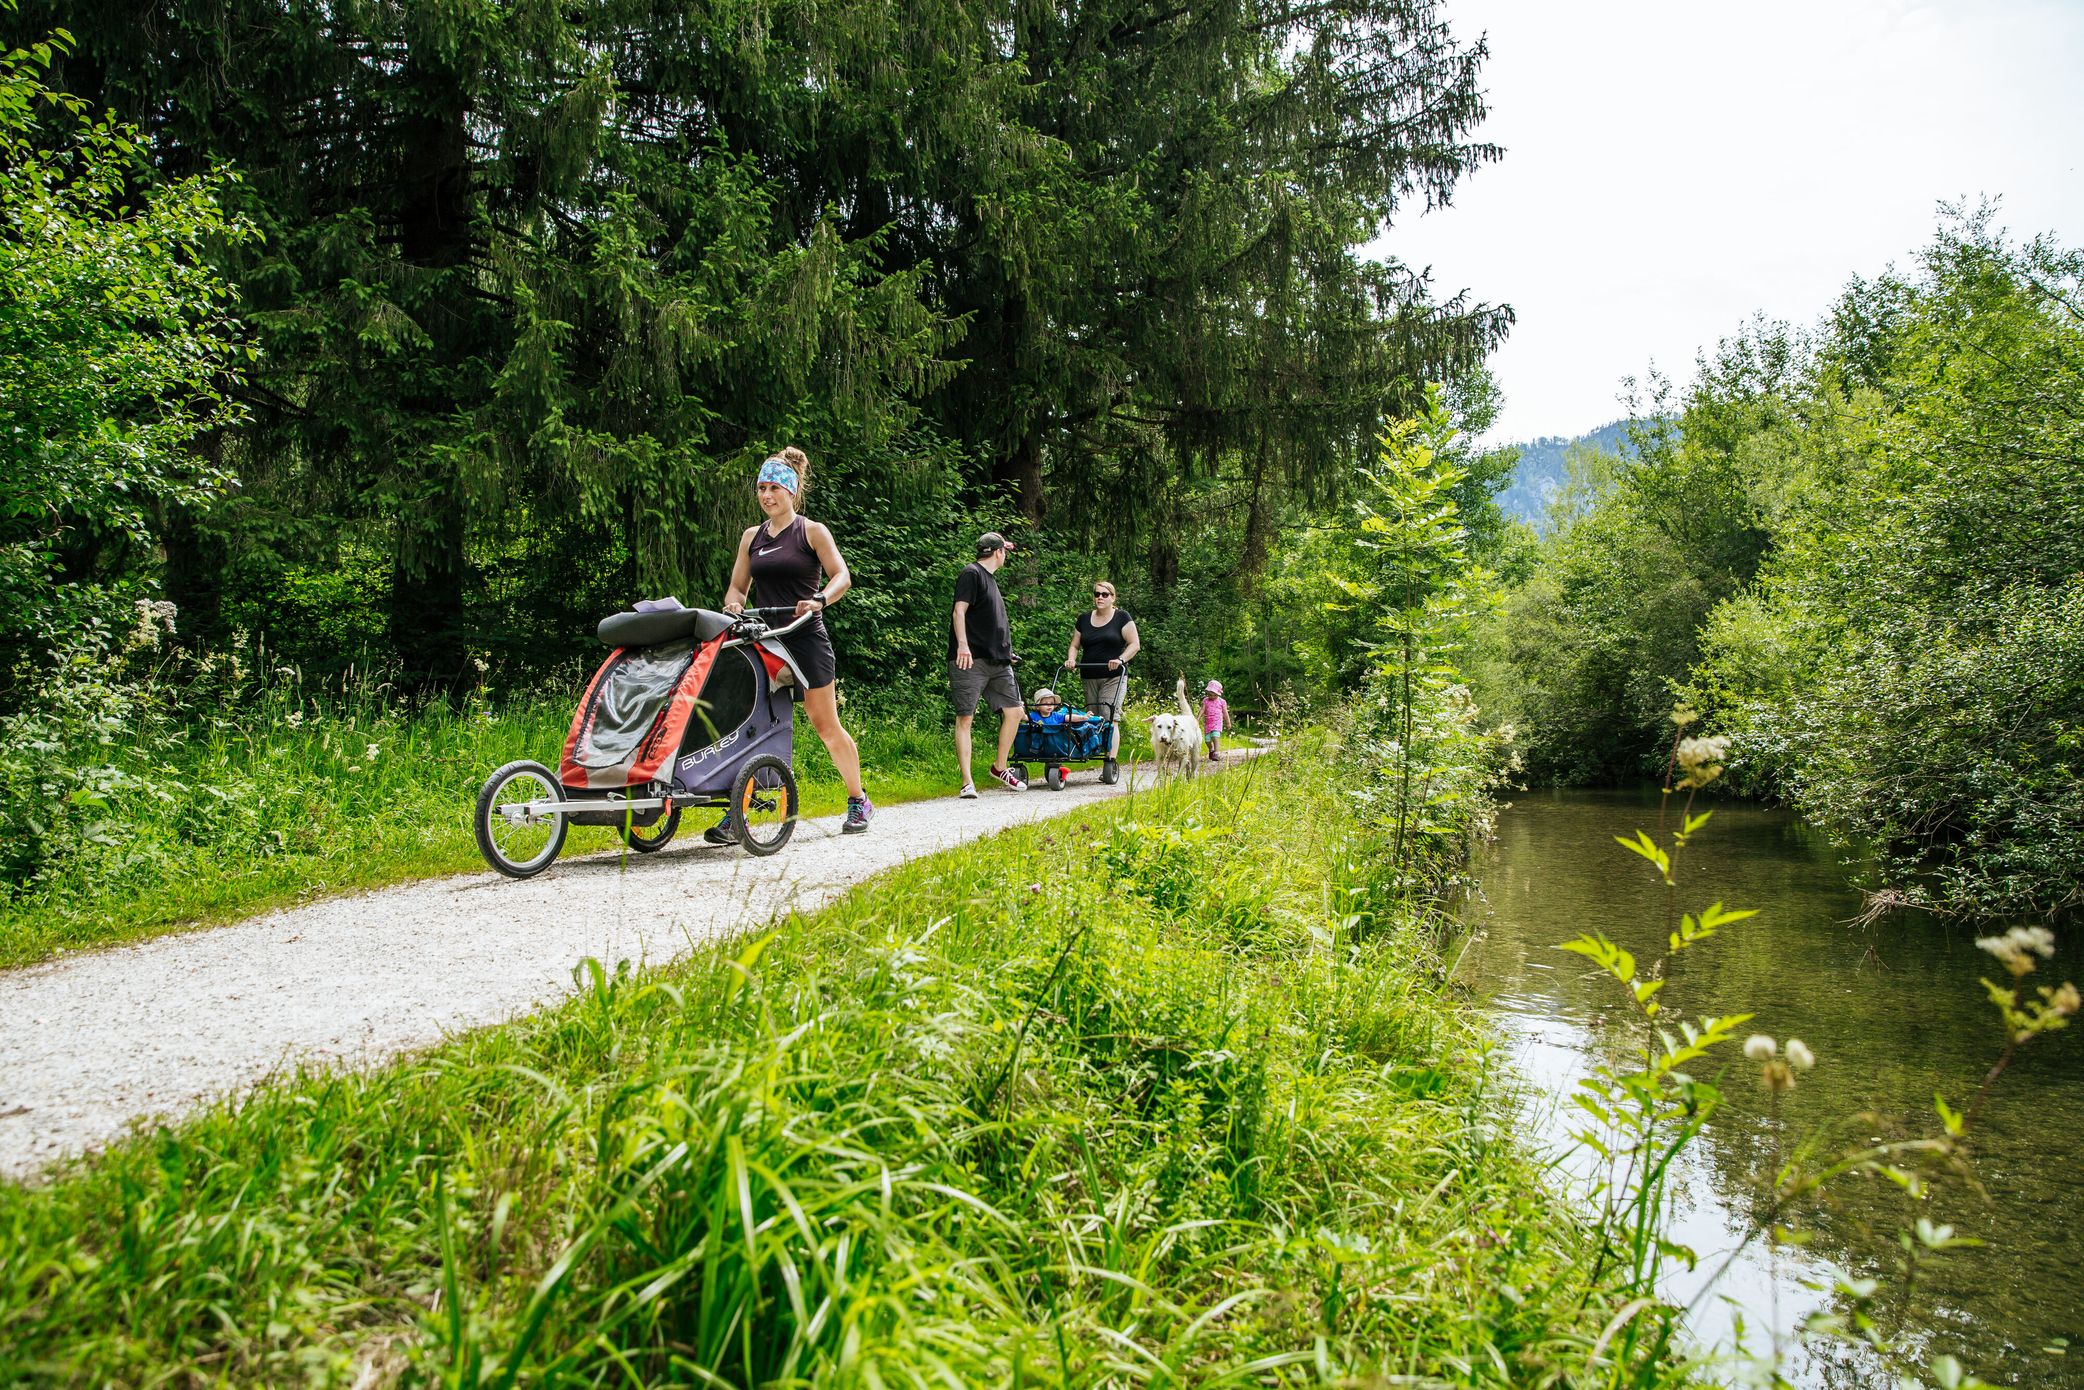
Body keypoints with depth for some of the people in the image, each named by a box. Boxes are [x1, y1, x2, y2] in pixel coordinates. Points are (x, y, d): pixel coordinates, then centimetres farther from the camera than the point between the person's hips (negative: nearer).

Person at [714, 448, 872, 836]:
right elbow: (737, 585, 17)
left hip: (806, 639, -4)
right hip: (763, 640, 4)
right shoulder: (751, 537, 14)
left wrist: (819, 600, -26)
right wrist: (733, 604, -6)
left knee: (825, 724, 2)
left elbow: (842, 577, -7)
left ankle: (859, 802, 18)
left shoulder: (812, 531, 1)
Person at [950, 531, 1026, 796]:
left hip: (998, 662, 9)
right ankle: (967, 782, -8)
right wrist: (962, 644, -26)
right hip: (971, 660, -9)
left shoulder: (989, 579, 22)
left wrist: (1006, 652, 28)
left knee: (1014, 712, 6)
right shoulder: (971, 573, -4)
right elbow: (960, 610, -14)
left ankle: (1000, 768, 21)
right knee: (965, 717, -7)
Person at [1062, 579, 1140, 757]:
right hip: (1089, 678, 5)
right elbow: (1075, 645, 17)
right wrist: (1071, 659, -3)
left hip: (1114, 677, -4)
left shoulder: (1122, 618, 2)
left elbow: (1135, 644, -3)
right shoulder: (1084, 619, 14)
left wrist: (1121, 659, -18)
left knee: (1110, 718, -15)